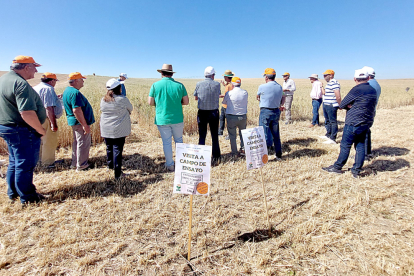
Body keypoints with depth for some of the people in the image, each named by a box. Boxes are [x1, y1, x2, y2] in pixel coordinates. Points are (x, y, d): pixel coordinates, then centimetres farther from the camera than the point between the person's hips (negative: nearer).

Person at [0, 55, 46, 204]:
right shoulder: (21, 84, -21)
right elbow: (27, 113, -29)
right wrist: (40, 130, -17)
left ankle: (13, 192, 34)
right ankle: (27, 197, 14)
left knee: (15, 162, 21)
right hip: (21, 131, -10)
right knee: (25, 163, 1)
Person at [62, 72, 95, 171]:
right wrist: (85, 125, -25)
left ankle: (75, 163, 31)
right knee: (83, 143, 0)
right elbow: (77, 110, -28)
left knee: (77, 142, 20)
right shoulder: (75, 93, -21)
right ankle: (81, 166, 12)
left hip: (73, 121, 11)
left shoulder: (67, 90, 13)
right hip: (80, 122, -11)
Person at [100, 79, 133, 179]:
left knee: (109, 148, 20)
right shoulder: (123, 99, -13)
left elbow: (102, 111, 15)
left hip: (106, 130, 5)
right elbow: (130, 109, 2)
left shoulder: (103, 100, 2)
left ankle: (110, 165, 40)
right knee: (117, 150, -2)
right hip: (119, 130, -5)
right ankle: (117, 173, 3)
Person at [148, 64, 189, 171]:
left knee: (166, 142, 9)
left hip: (162, 119, -1)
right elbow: (186, 102, -1)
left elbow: (150, 102, -3)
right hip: (177, 118, 1)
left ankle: (170, 165, 19)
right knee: (179, 140, 18)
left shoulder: (155, 85, -5)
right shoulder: (179, 85, -3)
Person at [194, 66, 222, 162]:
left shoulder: (199, 84, -4)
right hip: (214, 112, 0)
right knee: (215, 136, 11)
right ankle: (216, 157, 19)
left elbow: (195, 98, 7)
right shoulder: (217, 84, -5)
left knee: (202, 135, 9)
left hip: (202, 113, 0)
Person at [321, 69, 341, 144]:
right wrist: (322, 87, 8)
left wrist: (340, 105, -15)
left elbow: (338, 96, -21)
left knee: (333, 122, -6)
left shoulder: (334, 83, -17)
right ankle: (328, 135, 36)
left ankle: (333, 139, -3)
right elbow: (324, 93, 22)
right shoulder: (328, 83, 15)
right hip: (326, 105, 11)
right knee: (327, 121, 21)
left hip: (331, 106, -11)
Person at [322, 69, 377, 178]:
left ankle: (337, 167, 13)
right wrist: (353, 106, 1)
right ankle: (356, 170, 14)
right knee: (360, 146, 10)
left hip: (354, 123, -8)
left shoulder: (356, 90, -15)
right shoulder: (373, 91, 10)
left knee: (345, 145, 2)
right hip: (367, 123, 8)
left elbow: (342, 105, -10)